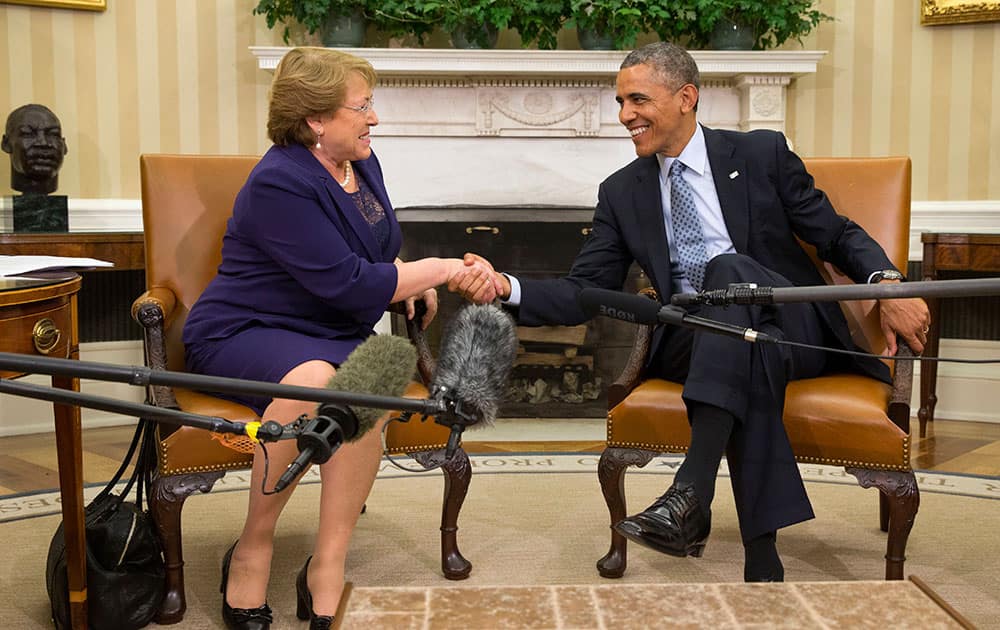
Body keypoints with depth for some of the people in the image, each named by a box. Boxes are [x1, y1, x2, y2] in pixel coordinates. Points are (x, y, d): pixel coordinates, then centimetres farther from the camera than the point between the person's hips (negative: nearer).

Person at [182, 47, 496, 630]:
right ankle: (254, 548, -19)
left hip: (334, 336, 6)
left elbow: (378, 256, 24)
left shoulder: (362, 163, 10)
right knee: (313, 379, -40)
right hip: (244, 334, -6)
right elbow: (346, 283, -23)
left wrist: (408, 281, 0)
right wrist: (440, 270, -15)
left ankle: (327, 569, -24)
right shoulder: (281, 183, -17)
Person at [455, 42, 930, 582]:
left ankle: (692, 492, -46)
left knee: (728, 268, -34)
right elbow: (585, 291, 4)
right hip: (698, 345, 1)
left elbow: (837, 235, 6)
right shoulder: (621, 193, 11)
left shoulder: (761, 154, 5)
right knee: (753, 360, -36)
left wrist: (887, 284, -15)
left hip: (795, 329, -1)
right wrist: (508, 288, -15)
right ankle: (762, 559, -38)